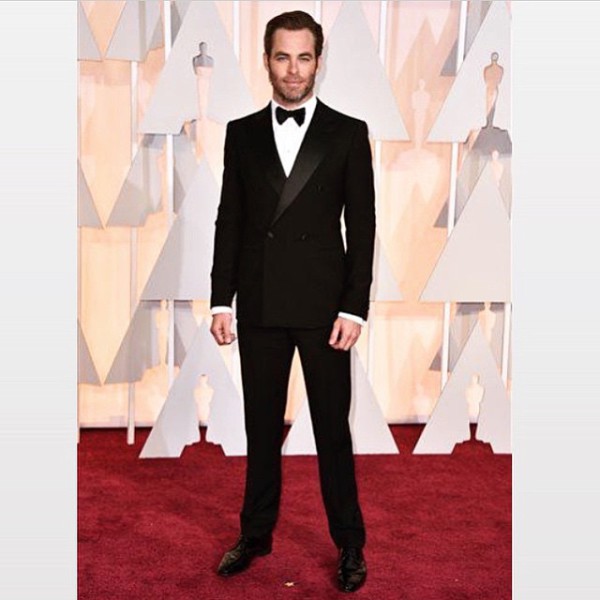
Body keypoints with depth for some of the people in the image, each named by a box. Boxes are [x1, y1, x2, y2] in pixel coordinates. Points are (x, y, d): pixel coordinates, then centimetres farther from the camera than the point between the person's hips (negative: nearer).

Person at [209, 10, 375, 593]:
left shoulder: (348, 133, 1)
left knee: (333, 429, 6)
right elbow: (229, 222, 7)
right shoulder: (241, 133, 8)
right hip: (258, 305, 2)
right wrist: (221, 300, 2)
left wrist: (354, 308, -8)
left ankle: (349, 543, 20)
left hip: (323, 305, -2)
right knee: (262, 426, 12)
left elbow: (362, 227, -2)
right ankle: (256, 533, 28)